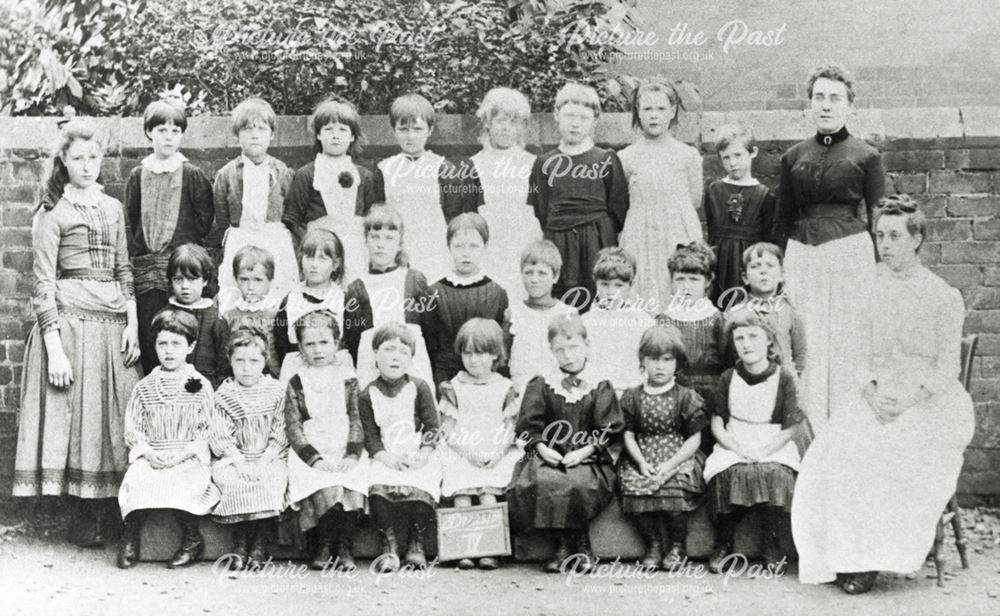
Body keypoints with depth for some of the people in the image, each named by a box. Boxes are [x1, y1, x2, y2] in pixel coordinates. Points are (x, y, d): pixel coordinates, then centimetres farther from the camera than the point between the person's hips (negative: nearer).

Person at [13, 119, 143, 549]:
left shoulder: (113, 208, 14)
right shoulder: (52, 213, -1)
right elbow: (43, 286, -6)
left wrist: (132, 325, 5)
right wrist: (55, 348, -13)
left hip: (113, 321, 5)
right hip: (70, 319, -5)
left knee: (115, 417, 3)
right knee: (77, 416, -3)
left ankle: (105, 511, 11)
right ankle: (86, 520, 6)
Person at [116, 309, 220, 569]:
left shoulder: (200, 386, 5)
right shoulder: (144, 387, 11)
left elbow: (207, 431, 2)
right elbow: (132, 428, 8)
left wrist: (182, 454, -13)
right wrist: (149, 453, -10)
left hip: (189, 458, -2)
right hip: (150, 456, 2)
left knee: (180, 484, -32)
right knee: (135, 480, -28)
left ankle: (192, 539, -10)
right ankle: (130, 539, -10)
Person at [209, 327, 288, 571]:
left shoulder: (276, 392, 3)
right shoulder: (223, 395, 3)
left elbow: (280, 434, 0)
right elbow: (219, 436, -2)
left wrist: (264, 461, -13)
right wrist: (239, 462, -16)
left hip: (269, 457, 0)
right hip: (233, 458, 0)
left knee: (271, 480, -30)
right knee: (231, 481, -30)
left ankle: (260, 547, -19)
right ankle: (239, 547, -18)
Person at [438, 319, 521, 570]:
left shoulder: (505, 388, 9)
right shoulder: (453, 388, 8)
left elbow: (510, 428, 6)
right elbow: (447, 430, 3)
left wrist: (497, 452, -12)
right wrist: (468, 452, -12)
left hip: (496, 455, 0)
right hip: (460, 454, 0)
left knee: (488, 491, -25)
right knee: (461, 489, -25)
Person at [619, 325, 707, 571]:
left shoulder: (686, 397, 3)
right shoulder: (632, 397, 10)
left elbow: (694, 439, 0)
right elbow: (629, 435, 7)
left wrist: (670, 464, -13)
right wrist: (641, 462, -11)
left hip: (679, 457, -2)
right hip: (642, 459, 2)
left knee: (672, 486, -31)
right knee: (633, 485, -28)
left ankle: (678, 546, -6)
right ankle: (653, 544, -8)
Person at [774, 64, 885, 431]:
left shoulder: (866, 156, 4)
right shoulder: (793, 157, 13)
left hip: (849, 251, -3)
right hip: (801, 254, 3)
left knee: (848, 344, -3)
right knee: (806, 347, 1)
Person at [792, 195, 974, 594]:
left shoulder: (944, 297, 2)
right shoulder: (870, 290, 11)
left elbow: (946, 369, -3)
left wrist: (907, 401, -18)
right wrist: (872, 395, -11)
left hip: (930, 403, -3)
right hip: (878, 398, 3)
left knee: (889, 452, -31)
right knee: (835, 448, -25)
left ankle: (869, 560, -22)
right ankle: (845, 557, -21)